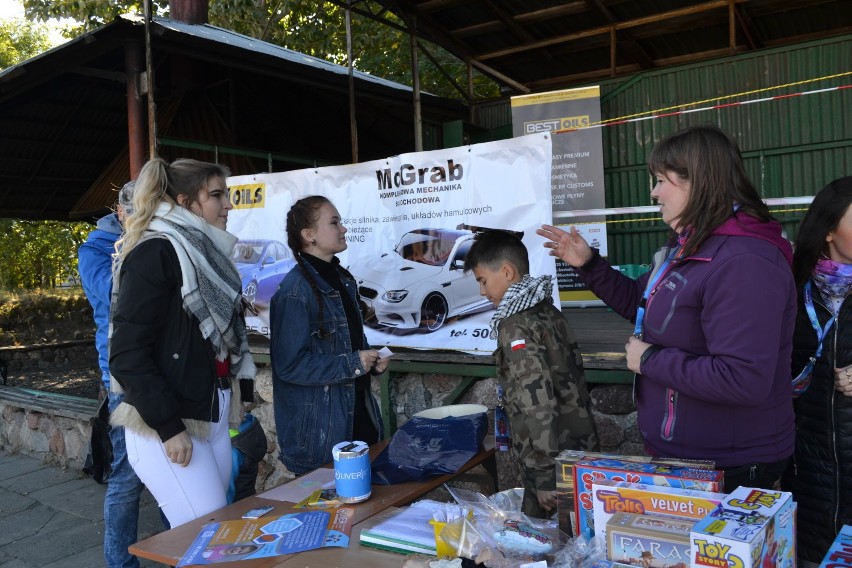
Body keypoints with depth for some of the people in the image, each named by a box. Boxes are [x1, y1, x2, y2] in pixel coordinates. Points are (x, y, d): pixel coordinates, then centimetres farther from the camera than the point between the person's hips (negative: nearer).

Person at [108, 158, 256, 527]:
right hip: (167, 424, -8)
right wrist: (169, 427, -18)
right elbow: (128, 354, -18)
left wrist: (237, 396, 13)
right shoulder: (154, 254, -13)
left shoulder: (204, 252, 12)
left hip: (212, 415, 8)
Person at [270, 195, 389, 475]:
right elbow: (289, 365, -21)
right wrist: (352, 364, -19)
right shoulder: (295, 291, -18)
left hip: (358, 413, 8)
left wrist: (372, 360, 3)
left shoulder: (343, 279, 11)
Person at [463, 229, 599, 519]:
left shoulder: (515, 325, -16)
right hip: (580, 449, 8)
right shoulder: (548, 311, 9)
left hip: (555, 460, -8)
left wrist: (545, 475, -20)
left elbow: (538, 401, -23)